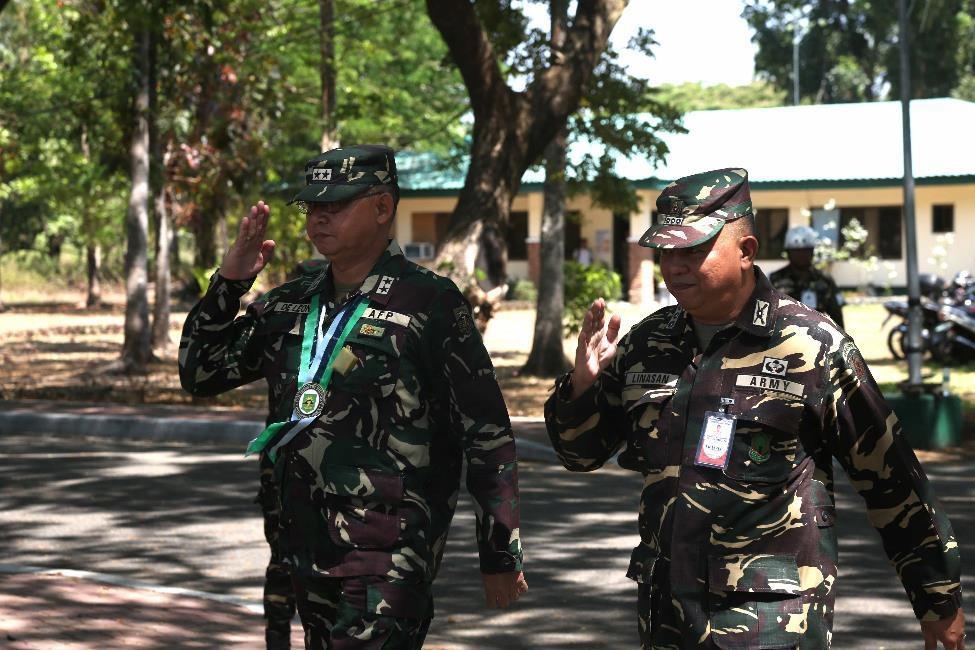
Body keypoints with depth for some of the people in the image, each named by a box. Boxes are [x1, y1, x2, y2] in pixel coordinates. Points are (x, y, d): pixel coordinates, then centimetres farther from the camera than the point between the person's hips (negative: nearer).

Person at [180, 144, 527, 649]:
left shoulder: (429, 302, -7)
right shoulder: (290, 304, 12)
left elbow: (486, 433, -7)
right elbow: (199, 374, 17)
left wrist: (501, 556, -7)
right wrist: (228, 283, 2)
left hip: (387, 557, -7)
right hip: (307, 547, 7)